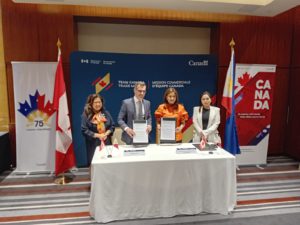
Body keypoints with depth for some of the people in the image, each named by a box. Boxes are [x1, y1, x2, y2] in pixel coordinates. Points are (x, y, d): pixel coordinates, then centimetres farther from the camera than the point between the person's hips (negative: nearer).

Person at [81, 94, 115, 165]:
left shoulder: (106, 113, 8)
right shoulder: (86, 115, -5)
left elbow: (112, 126, 8)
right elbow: (84, 130, -10)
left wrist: (106, 133, -10)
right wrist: (97, 135, -16)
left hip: (106, 142, 3)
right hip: (93, 143, -3)